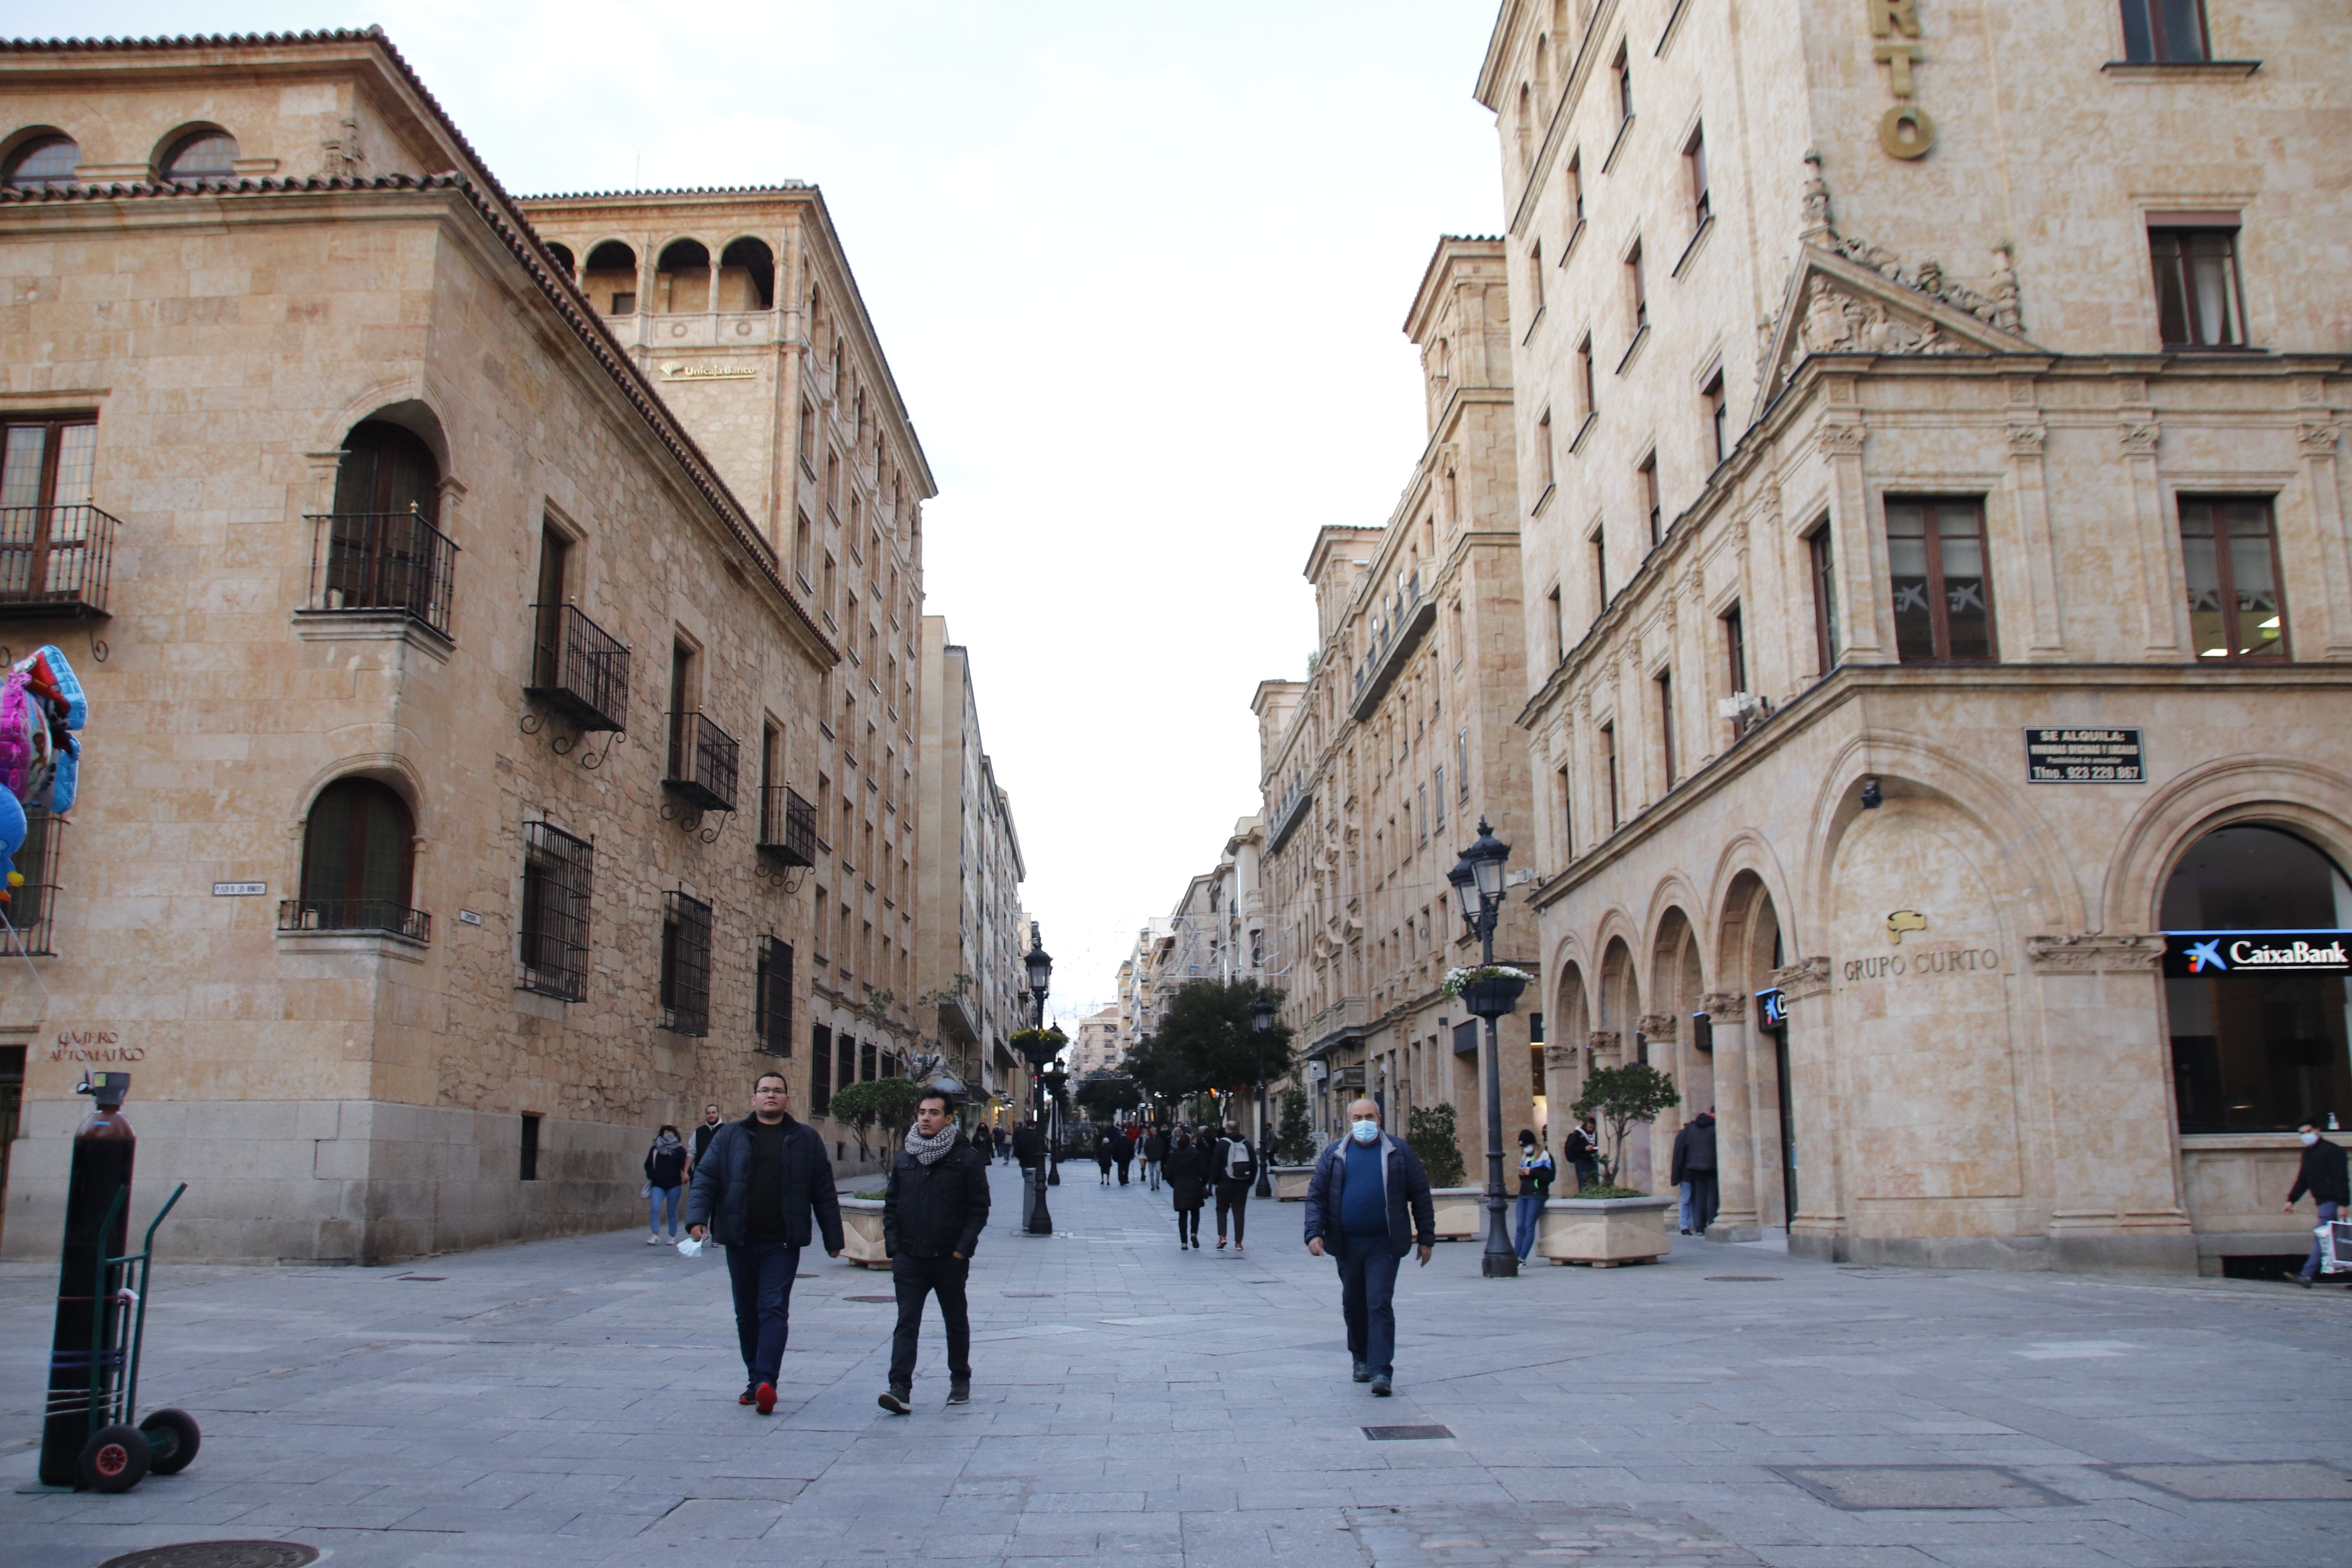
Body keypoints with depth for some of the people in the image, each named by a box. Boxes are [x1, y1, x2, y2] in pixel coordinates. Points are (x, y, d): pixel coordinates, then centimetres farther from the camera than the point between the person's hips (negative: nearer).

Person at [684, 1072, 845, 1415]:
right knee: (747, 1314, 9)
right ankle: (756, 1380, 21)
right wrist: (697, 1218, -14)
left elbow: (824, 1191, 9)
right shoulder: (729, 1137, 8)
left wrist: (833, 1238, 8)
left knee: (774, 1309, -12)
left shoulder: (806, 1139, 7)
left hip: (783, 1244, -2)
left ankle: (766, 1381, -18)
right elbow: (705, 1179, 3)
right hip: (740, 1242, 2)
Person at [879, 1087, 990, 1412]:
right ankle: (900, 1388, -9)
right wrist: (893, 1245, 1)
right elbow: (891, 1205, 12)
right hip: (909, 1259, 2)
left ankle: (960, 1382, 27)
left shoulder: (967, 1158, -5)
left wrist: (963, 1248, -12)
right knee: (906, 1323, -5)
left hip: (950, 1260, -2)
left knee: (956, 1322, 13)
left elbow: (979, 1209, -5)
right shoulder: (904, 1158, 7)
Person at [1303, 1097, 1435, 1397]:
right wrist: (1314, 1234, -8)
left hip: (1384, 1245, -3)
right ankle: (1362, 1359, 33)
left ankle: (1382, 1372, -11)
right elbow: (1316, 1195, 4)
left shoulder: (1399, 1152, 3)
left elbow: (1421, 1196, 6)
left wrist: (1426, 1238, 5)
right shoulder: (1334, 1154, 5)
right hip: (1347, 1245, 3)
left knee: (1380, 1305, -11)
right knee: (1353, 1305, 14)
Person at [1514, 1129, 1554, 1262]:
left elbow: (1550, 1177, -10)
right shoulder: (1525, 1156, 19)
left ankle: (1522, 1259, -13)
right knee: (1520, 1227, 0)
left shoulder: (1544, 1155, -2)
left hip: (1537, 1195, -7)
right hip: (1523, 1195, 7)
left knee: (1529, 1226, -10)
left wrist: (1532, 1172, -14)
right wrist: (1522, 1174, 4)